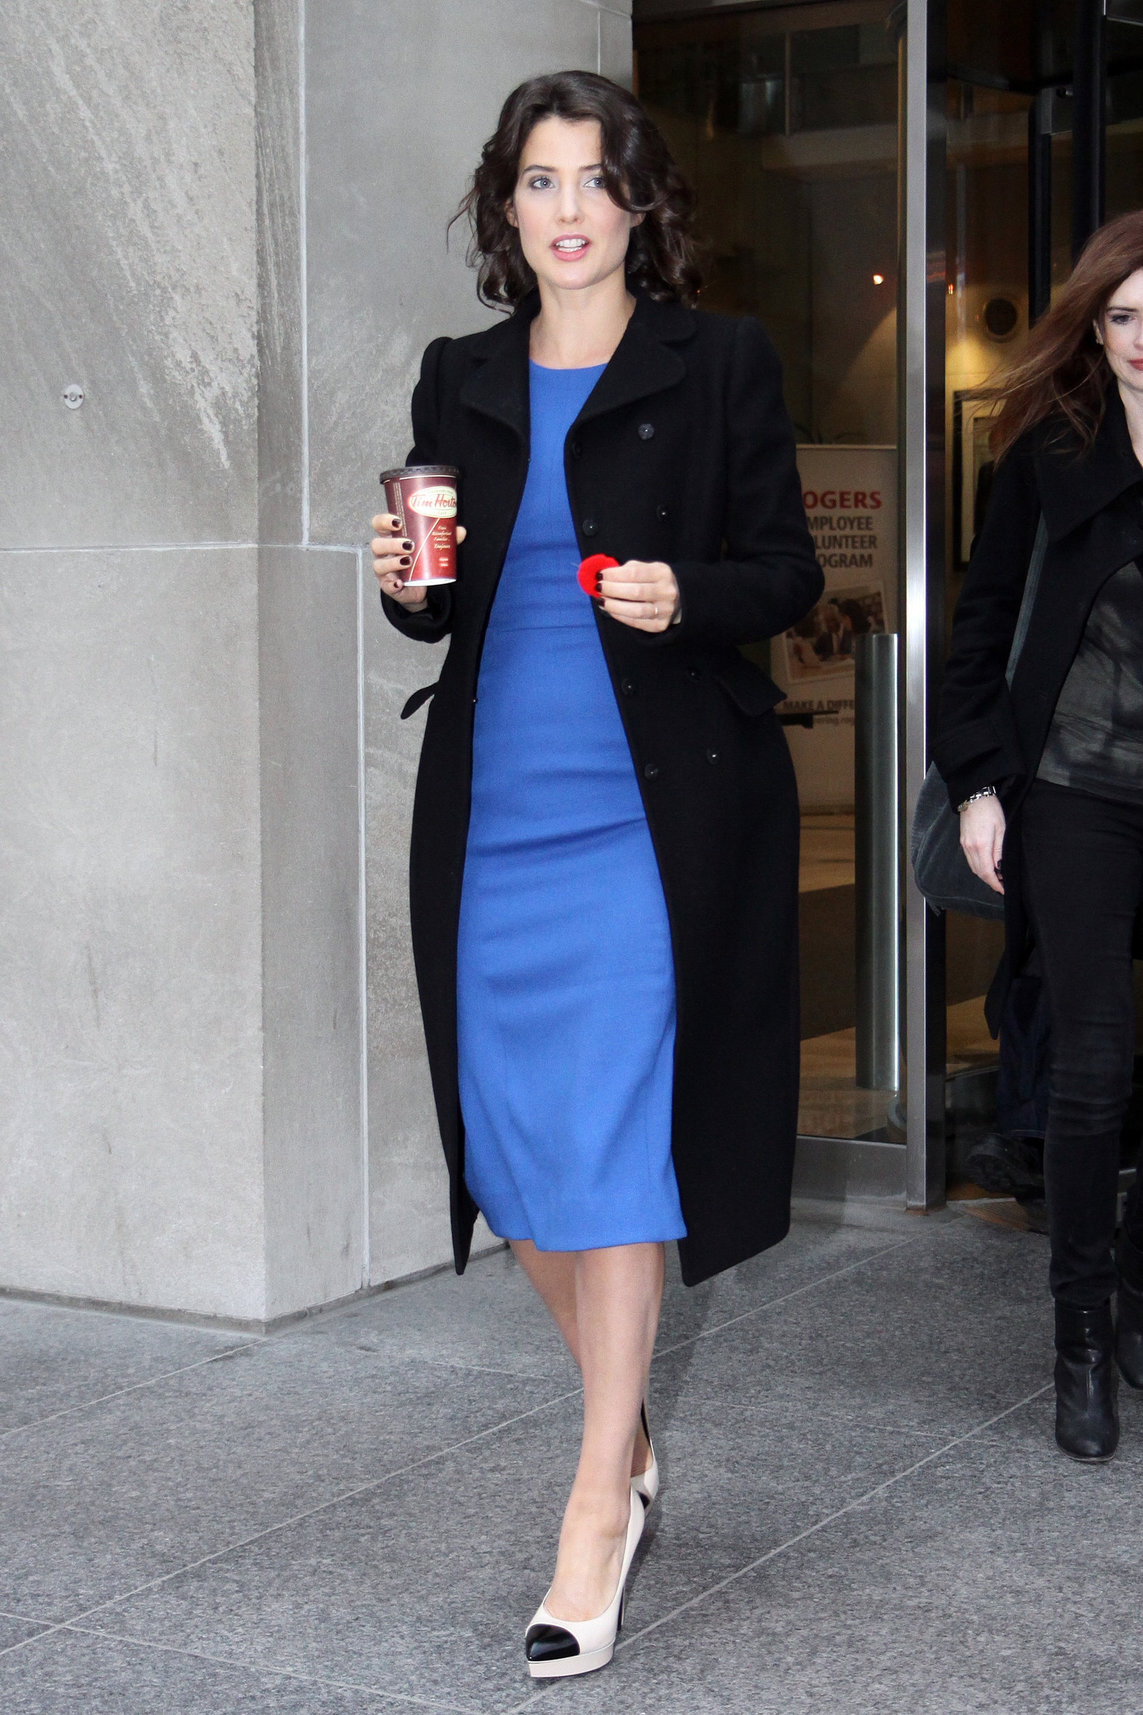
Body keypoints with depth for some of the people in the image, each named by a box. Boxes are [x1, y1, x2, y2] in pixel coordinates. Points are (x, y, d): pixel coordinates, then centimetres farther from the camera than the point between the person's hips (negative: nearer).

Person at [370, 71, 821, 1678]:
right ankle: (626, 1436, 29)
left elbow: (789, 572, 2)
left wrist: (686, 599, -17)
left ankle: (596, 1515, 1)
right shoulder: (460, 382, 13)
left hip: (650, 809, -4)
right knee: (518, 1145, 8)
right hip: (492, 813, 5)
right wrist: (410, 587, -4)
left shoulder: (719, 363, 2)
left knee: (611, 1146, -8)